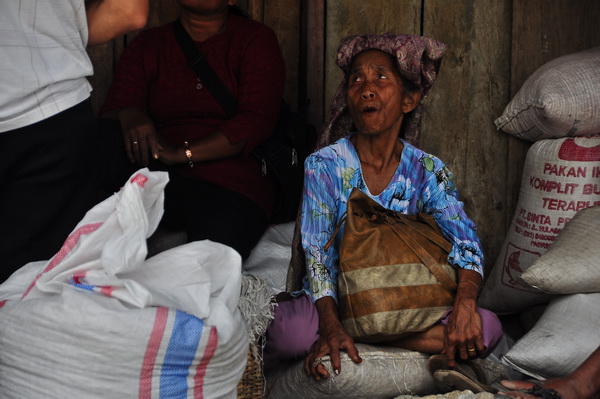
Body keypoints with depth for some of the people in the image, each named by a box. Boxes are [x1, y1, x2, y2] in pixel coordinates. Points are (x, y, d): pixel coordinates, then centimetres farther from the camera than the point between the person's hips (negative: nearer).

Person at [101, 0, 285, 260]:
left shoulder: (256, 40, 10)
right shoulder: (147, 46, 19)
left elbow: (256, 121, -5)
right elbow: (114, 109, 6)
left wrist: (182, 154, -17)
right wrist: (130, 118, -22)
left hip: (229, 182, -3)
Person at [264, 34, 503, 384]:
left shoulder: (428, 172, 0)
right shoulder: (324, 166, -6)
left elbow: (465, 239, -13)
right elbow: (318, 254, -15)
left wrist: (465, 302, -35)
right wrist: (330, 326, -33)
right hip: (336, 300, -3)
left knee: (488, 328, -24)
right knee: (290, 329, -37)